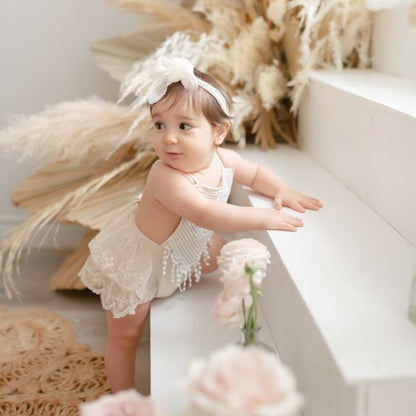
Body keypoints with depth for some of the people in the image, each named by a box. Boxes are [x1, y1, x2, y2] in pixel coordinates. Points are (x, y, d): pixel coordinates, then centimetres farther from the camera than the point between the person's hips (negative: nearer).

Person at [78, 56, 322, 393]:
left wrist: (282, 190, -13)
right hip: (136, 260, -7)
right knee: (125, 336, 4)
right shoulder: (166, 178, -40)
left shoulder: (224, 160, -16)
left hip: (183, 248, 7)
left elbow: (257, 174, 4)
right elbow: (207, 214, -48)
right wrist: (263, 218, -44)